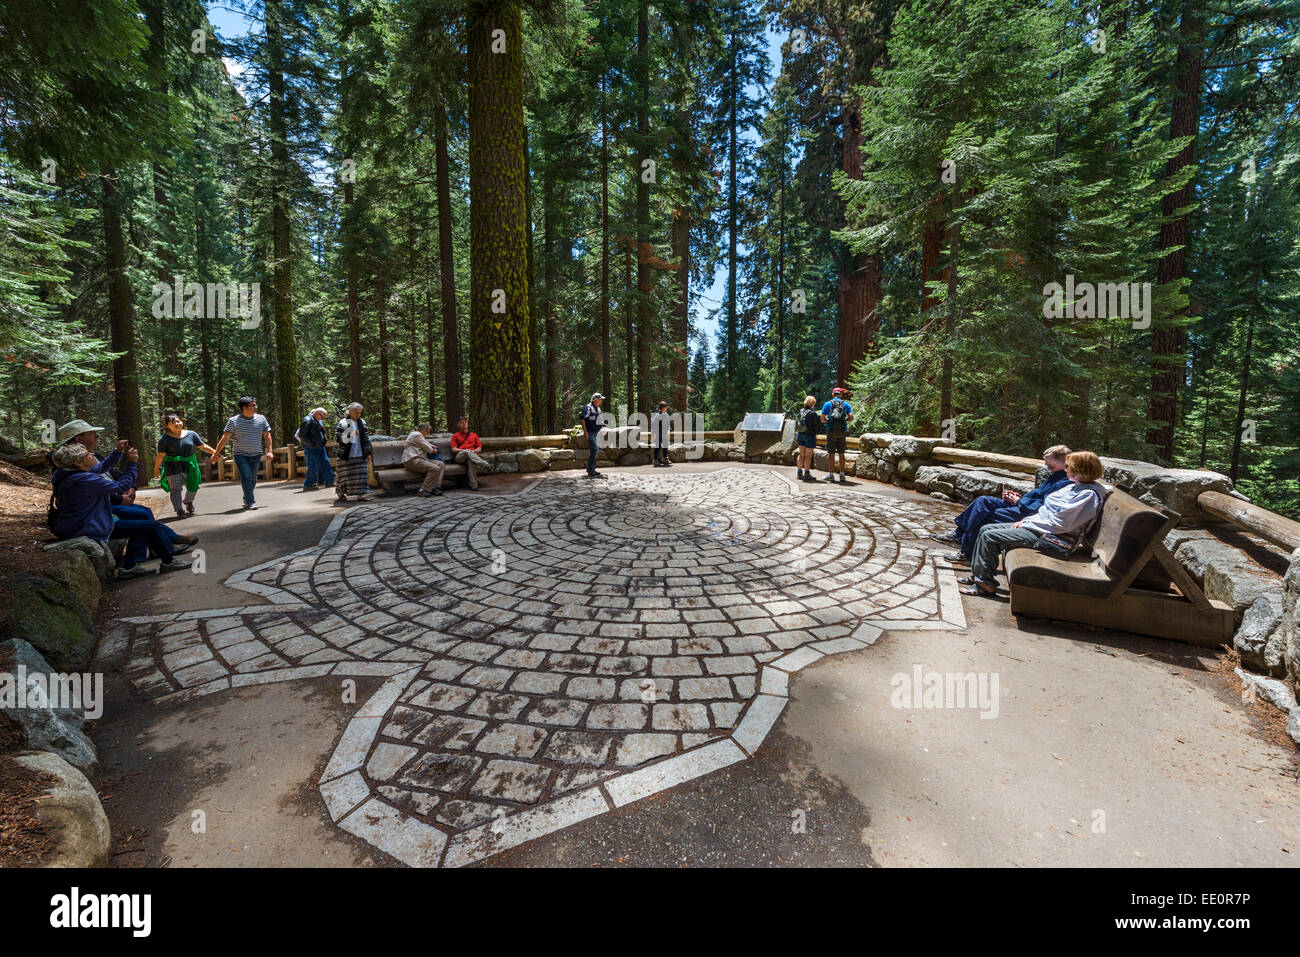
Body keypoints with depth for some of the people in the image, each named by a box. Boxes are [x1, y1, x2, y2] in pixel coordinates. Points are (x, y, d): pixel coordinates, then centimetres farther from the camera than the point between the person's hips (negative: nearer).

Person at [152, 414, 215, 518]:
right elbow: (161, 455, -4)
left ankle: (189, 502, 38)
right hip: (173, 466, -3)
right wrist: (156, 468, 0)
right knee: (175, 489, -3)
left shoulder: (191, 434, 3)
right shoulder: (164, 438, -5)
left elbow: (203, 446, 9)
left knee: (193, 487, 9)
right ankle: (179, 511, 1)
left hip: (189, 465, 3)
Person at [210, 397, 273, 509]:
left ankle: (246, 499, 24)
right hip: (240, 454, -2)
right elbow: (225, 437, -1)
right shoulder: (234, 421, -2)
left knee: (252, 478, 6)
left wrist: (269, 451, -3)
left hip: (256, 454, 3)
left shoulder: (261, 419, 4)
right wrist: (216, 452, -1)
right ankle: (250, 502, -12)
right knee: (246, 476, -12)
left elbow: (267, 436, 6)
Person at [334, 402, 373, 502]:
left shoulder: (362, 422, 8)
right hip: (346, 455, -4)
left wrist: (368, 452, 10)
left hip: (359, 454, 4)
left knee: (361, 473, -1)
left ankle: (360, 495, 1)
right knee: (344, 475, 4)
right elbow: (337, 438, -10)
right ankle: (341, 494, 19)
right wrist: (350, 435, -24)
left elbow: (366, 438, 13)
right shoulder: (343, 423, -7)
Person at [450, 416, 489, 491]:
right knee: (467, 452, -38)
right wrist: (463, 450, -11)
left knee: (471, 461, -39)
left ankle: (473, 484, -43)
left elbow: (479, 448, 18)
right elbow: (453, 449, 7)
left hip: (472, 455, 1)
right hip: (460, 456, -1)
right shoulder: (455, 436, 19)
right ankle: (485, 464, -55)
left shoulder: (474, 435, 24)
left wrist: (474, 451, -5)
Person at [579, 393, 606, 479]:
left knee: (593, 450, 9)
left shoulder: (598, 409, 14)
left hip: (595, 432, 9)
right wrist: (586, 433, -20)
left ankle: (591, 470, 15)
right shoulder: (587, 408, -12)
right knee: (594, 449, -16)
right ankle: (590, 470, -12)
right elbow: (582, 420, -15)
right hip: (589, 432, -9)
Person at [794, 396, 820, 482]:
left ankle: (799, 473, 16)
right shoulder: (812, 413, -15)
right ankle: (807, 474, 0)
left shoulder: (800, 411, 4)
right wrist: (819, 418, 9)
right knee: (808, 455, -2)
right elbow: (817, 425, -8)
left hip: (800, 434, 6)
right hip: (810, 435, -6)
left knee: (801, 454, 13)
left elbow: (796, 424, 9)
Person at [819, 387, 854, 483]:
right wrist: (845, 420, 18)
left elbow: (822, 419, 0)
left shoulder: (827, 404, 4)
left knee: (831, 453, 3)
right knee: (841, 453, 10)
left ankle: (831, 474, 4)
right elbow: (851, 418, -2)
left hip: (831, 431, -2)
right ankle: (842, 474, 10)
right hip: (842, 431, 2)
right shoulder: (846, 404, 8)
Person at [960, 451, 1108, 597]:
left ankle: (986, 583, -6)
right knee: (985, 529, 5)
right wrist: (1026, 520, 5)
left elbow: (1057, 525, -23)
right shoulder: (1075, 486, 12)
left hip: (1048, 536, -10)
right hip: (1039, 526, 10)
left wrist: (1026, 523, -13)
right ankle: (977, 575, 12)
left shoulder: (1090, 494, -18)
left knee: (989, 537, -18)